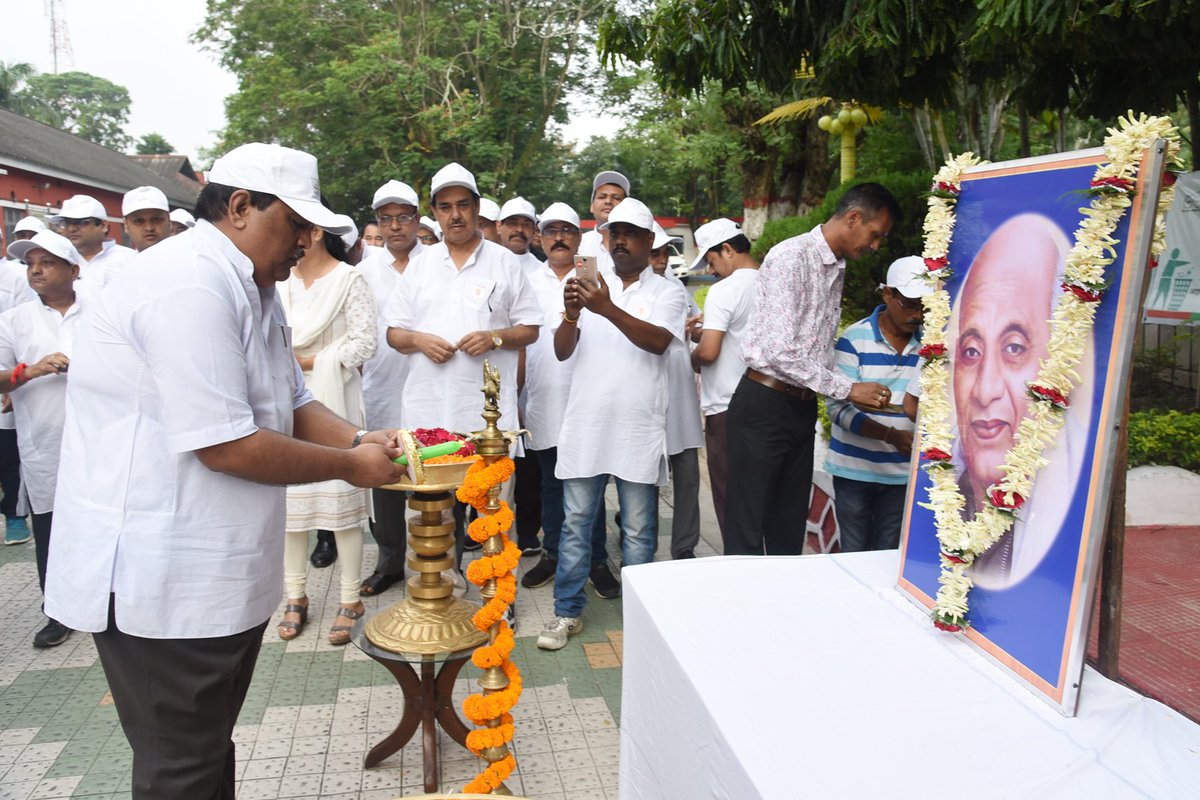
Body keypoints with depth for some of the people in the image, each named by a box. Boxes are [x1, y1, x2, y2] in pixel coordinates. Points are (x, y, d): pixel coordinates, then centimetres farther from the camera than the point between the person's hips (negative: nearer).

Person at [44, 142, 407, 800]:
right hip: (163, 579, -10)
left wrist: (359, 440, -3)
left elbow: (293, 404, 15)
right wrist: (349, 466, -14)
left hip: (219, 569, 10)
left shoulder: (252, 289, 12)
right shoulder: (189, 283, -22)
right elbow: (226, 446, -25)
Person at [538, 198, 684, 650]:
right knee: (576, 523, 7)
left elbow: (658, 341, -15)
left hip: (639, 429, -2)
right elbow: (562, 351, 3)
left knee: (638, 530, 8)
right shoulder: (589, 288, 11)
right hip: (585, 425, 2)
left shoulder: (666, 293, 4)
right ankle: (568, 612, 19)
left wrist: (609, 309, -27)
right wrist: (572, 314, -17)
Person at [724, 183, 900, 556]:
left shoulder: (837, 267, 12)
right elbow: (780, 352, -24)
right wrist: (848, 389, -19)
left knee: (789, 531, 15)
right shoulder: (791, 258, -16)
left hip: (803, 407, 8)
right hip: (764, 404, -8)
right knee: (747, 535, 1)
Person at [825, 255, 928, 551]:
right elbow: (838, 407, -13)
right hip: (855, 469, -2)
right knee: (854, 554, 8)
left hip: (903, 473, 3)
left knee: (888, 557, 11)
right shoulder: (855, 339, -8)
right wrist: (892, 435, -24)